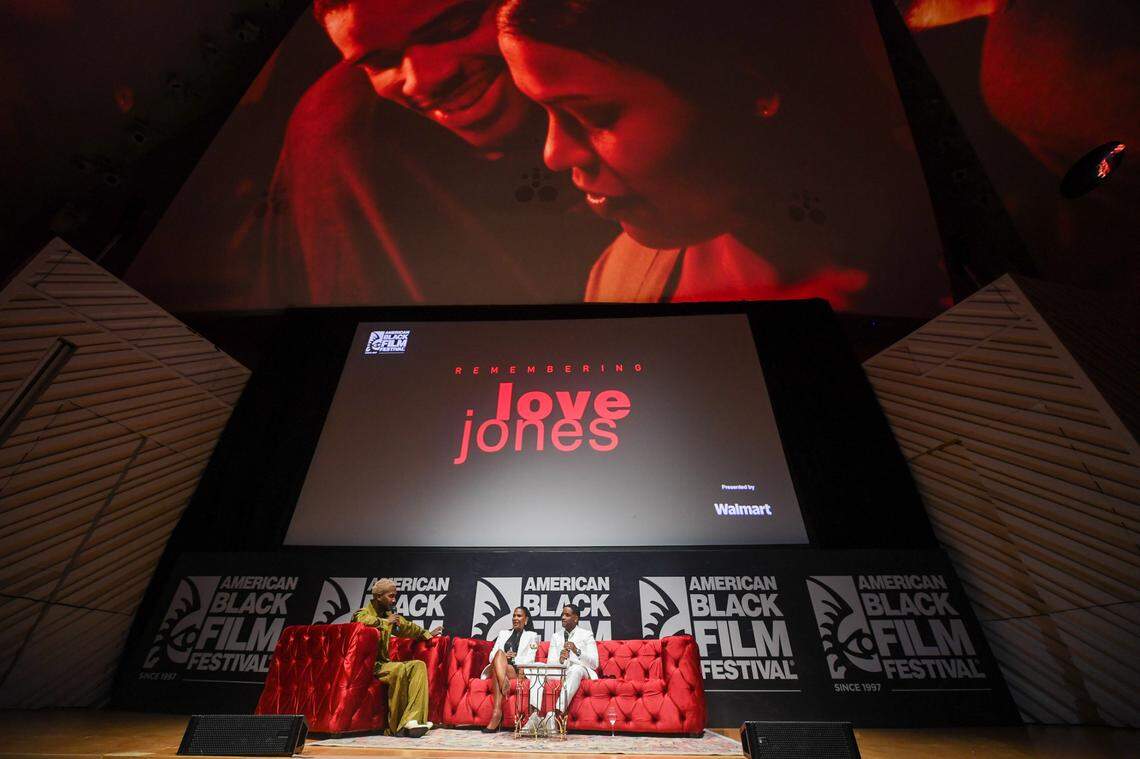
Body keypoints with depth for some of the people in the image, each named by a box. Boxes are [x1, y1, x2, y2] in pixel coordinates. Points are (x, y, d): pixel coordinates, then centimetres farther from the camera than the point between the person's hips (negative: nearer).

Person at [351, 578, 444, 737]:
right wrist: (386, 622, -22)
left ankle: (411, 720, -26)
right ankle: (396, 727, -18)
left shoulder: (388, 614, 14)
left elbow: (407, 627, 31)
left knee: (419, 665, -13)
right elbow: (362, 620, -36)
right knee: (400, 668, -32)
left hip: (383, 664, 8)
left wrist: (426, 634, 34)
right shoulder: (363, 612, -9)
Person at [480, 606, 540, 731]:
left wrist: (513, 659, -10)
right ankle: (503, 684, -54)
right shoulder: (503, 633, 30)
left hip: (518, 671, -2)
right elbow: (491, 656, 17)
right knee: (500, 653, -35)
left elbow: (530, 659, 5)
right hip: (497, 668, 2)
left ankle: (497, 712, -47)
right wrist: (503, 657, -6)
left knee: (496, 670, -36)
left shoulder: (531, 636, 20)